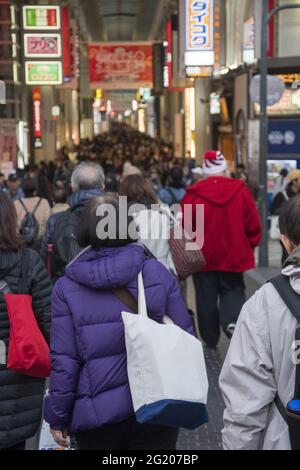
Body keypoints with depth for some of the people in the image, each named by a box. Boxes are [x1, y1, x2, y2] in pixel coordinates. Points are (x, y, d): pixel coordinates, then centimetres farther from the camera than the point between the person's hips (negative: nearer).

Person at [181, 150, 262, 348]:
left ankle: (211, 343, 21)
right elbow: (254, 225, -2)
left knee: (207, 299, 13)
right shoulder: (241, 191, -6)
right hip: (233, 255, 0)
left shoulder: (193, 195, -10)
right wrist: (248, 247, 15)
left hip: (203, 257, 0)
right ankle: (232, 320, -14)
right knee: (233, 291, 16)